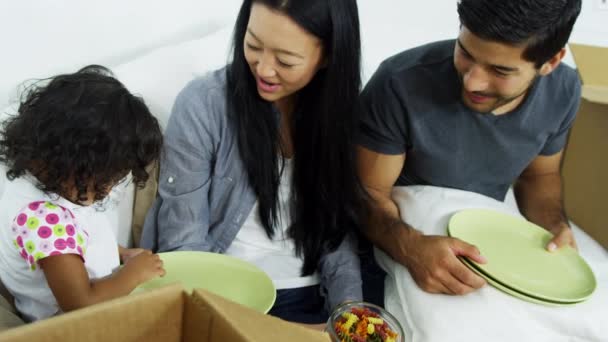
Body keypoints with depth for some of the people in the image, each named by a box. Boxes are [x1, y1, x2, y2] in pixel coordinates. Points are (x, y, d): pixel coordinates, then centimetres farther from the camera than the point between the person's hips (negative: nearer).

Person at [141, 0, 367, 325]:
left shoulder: (337, 110, -1)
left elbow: (337, 230, 2)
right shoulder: (202, 104, -13)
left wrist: (350, 308, -13)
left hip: (307, 299, 3)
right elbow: (182, 244, -10)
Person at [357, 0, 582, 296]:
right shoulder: (401, 85, -27)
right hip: (399, 240, -3)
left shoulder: (562, 91, -11)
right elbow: (367, 190, -17)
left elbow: (539, 175, 7)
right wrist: (410, 247, -35)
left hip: (487, 245, 4)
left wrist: (554, 226, -12)